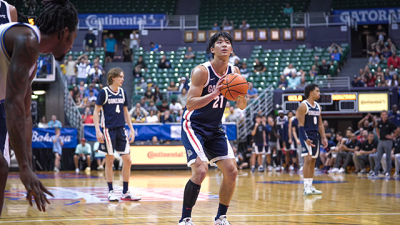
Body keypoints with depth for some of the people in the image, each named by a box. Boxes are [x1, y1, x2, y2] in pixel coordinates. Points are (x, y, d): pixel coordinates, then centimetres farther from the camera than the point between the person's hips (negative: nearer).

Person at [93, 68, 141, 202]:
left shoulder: (122, 92, 10)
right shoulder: (104, 92, -6)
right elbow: (96, 112, -5)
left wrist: (131, 129, 13)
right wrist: (98, 130, -14)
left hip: (121, 129, 5)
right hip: (108, 129, -5)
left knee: (127, 160, 1)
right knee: (110, 161, 0)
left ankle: (125, 193, 9)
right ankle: (111, 192, 10)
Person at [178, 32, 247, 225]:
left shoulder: (234, 71, -1)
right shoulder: (201, 71, -19)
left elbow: (242, 106, 4)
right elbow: (190, 103, -27)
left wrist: (240, 96, -18)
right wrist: (214, 94, -37)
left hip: (215, 129, 7)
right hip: (193, 126, -6)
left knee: (231, 171, -1)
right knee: (200, 170, -22)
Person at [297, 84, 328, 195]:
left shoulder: (317, 107, 14)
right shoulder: (303, 105, -10)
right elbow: (301, 124, -14)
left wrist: (324, 138, 9)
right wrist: (305, 139, -23)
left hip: (315, 136, 8)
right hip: (306, 135, -8)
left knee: (313, 161, 9)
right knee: (308, 159, -15)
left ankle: (310, 186, 14)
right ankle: (306, 187, -14)